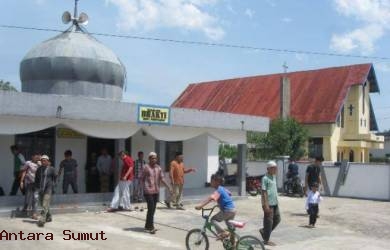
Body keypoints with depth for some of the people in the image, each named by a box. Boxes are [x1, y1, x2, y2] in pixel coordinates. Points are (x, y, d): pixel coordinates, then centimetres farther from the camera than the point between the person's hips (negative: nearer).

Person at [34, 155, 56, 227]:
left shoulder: (51, 169, -1)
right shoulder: (39, 169, 8)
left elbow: (54, 178, 7)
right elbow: (36, 179, 15)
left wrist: (52, 185, 0)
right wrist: (36, 187, 8)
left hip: (48, 189, -5)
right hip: (40, 189, 5)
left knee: (45, 205, -14)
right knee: (43, 204, 14)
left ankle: (42, 220, -19)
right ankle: (48, 217, 33)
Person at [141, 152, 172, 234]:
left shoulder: (158, 167, 9)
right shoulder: (146, 167, -6)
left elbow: (162, 179, 8)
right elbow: (142, 179, -2)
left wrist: (169, 187, -1)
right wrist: (144, 188, -12)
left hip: (156, 191, 6)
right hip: (148, 191, -6)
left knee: (153, 209, 11)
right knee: (151, 209, -10)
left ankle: (148, 226, 23)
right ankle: (150, 227, -3)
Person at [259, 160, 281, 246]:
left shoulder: (274, 177, 12)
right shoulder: (265, 178, -14)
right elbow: (264, 192, -17)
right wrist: (266, 205, -21)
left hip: (275, 203, 9)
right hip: (268, 203, -9)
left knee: (277, 219, 14)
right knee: (269, 221, -1)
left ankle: (263, 231, 28)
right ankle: (266, 240, 11)